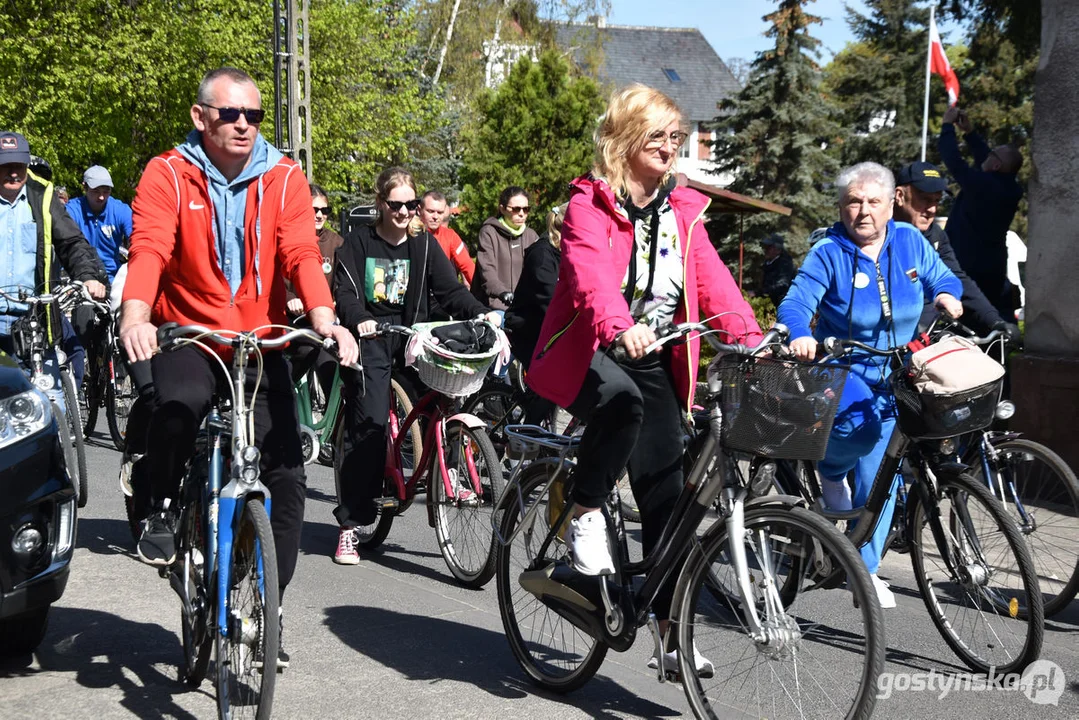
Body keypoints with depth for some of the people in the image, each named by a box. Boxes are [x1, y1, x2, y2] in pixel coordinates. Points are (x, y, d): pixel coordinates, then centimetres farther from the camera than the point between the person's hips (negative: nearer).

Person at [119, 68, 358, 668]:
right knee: (179, 404, -36)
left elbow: (302, 253, -12)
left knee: (287, 472, -6)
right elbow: (149, 249, -19)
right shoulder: (168, 175, -5)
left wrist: (324, 318, -31)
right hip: (187, 334, -2)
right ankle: (160, 506, -4)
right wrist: (136, 314, -39)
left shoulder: (284, 179, 0)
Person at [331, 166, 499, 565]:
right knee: (369, 421, -15)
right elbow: (345, 293, -9)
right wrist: (359, 320, -30)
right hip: (371, 339, -3)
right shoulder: (359, 241, 1)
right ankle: (349, 523, -8)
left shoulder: (424, 245, 10)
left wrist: (482, 313, -14)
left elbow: (451, 290, 4)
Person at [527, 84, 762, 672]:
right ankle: (585, 518, -16)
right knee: (621, 397, -39)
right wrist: (620, 326, -49)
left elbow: (712, 280, -2)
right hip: (588, 352, -5)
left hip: (656, 363, 5)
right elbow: (590, 271, -29)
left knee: (665, 493, 1)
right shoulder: (590, 203, -10)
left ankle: (671, 633, 8)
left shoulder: (683, 209, 8)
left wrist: (753, 339, -18)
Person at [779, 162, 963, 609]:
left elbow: (941, 277, 14)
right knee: (862, 427, -34)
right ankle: (830, 469, 3)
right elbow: (795, 305, -21)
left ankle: (866, 569, 17)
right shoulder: (828, 253, -11)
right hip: (842, 366, -4)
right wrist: (800, 336, -43)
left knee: (878, 475, 4)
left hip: (894, 373, 4)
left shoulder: (910, 242, 0)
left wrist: (946, 293, -10)